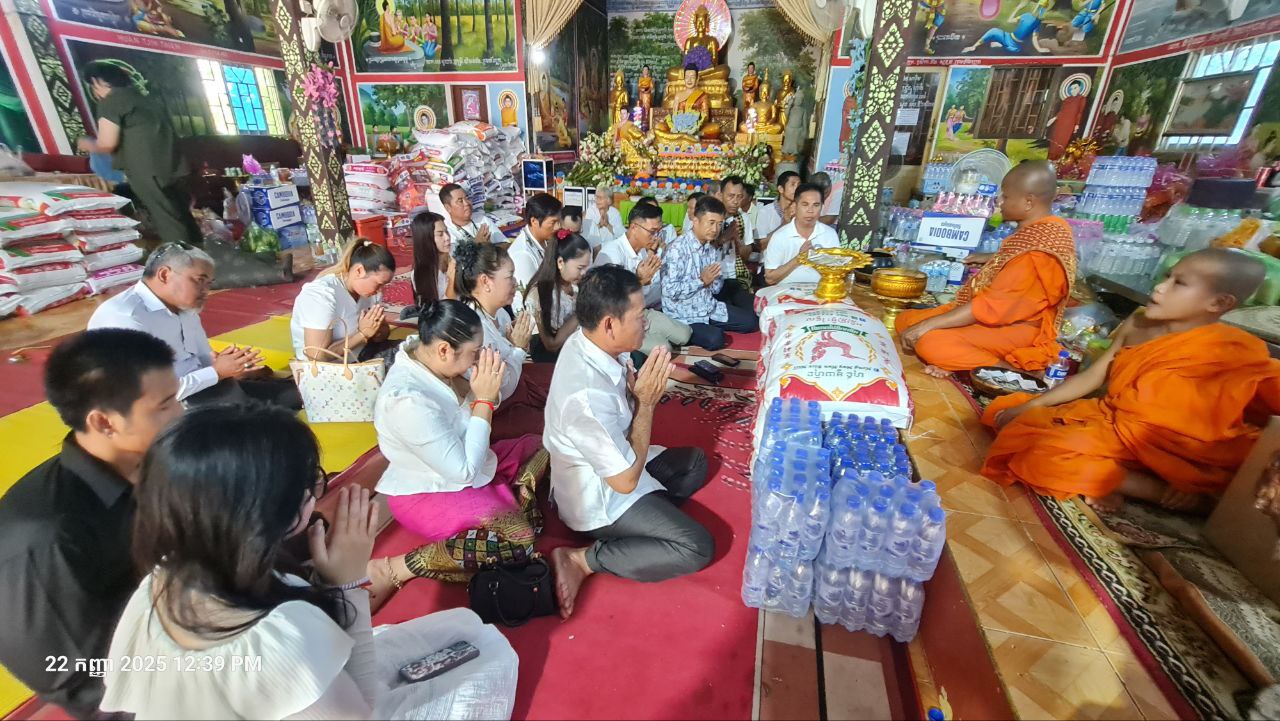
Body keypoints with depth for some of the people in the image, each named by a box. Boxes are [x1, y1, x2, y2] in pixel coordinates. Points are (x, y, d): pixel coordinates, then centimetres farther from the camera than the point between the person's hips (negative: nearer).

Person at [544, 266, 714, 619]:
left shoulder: (586, 342, -11)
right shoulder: (587, 397, -37)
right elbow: (626, 480, -27)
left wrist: (638, 385, -20)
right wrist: (647, 401, -24)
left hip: (612, 462, 9)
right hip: (600, 499, -9)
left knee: (696, 462, 18)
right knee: (698, 547, -11)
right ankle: (584, 559, -7)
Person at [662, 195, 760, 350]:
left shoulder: (713, 249, 6)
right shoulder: (678, 248, -18)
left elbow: (715, 289, 11)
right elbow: (669, 291, -24)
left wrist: (716, 278, -12)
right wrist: (701, 281, -19)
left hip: (709, 307, 8)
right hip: (684, 314, -7)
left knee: (752, 321, 4)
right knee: (715, 339, -28)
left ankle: (710, 325, 15)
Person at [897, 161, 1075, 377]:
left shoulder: (1038, 250, -27)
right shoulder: (1050, 227, 5)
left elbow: (991, 306, -29)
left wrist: (929, 324, -28)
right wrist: (992, 260, 22)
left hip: (1015, 329, -10)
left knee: (928, 341, -33)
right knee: (905, 319, 1)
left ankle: (1008, 370, -17)